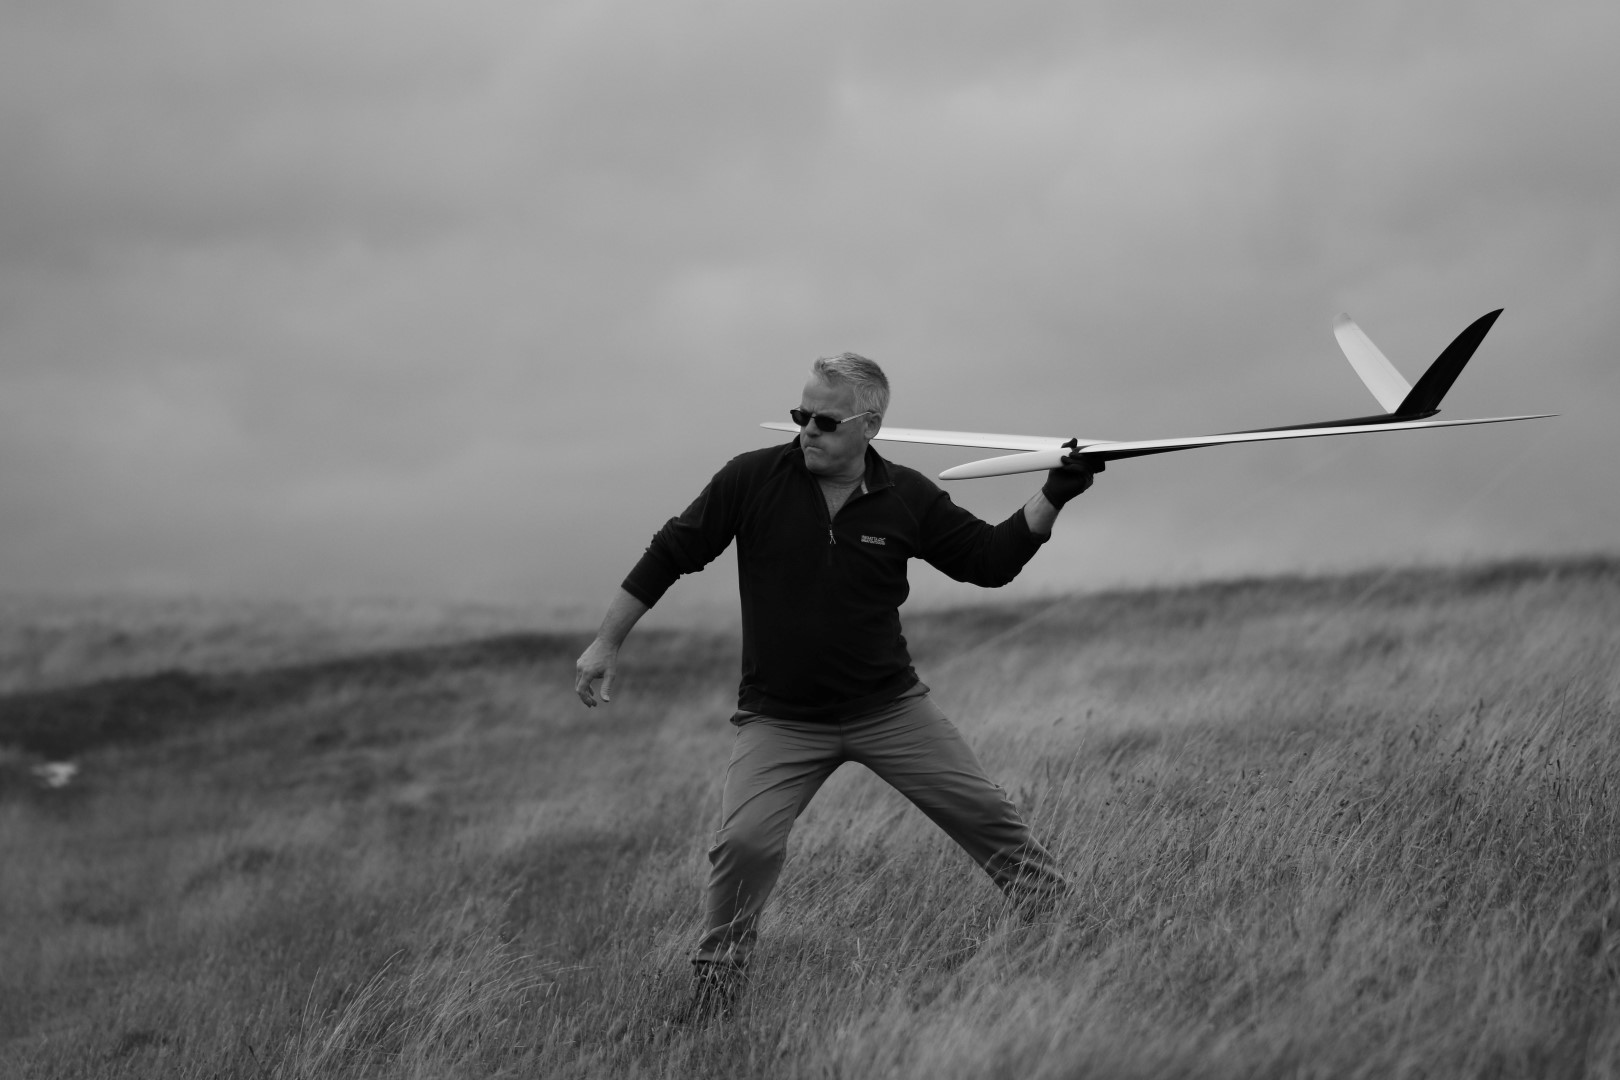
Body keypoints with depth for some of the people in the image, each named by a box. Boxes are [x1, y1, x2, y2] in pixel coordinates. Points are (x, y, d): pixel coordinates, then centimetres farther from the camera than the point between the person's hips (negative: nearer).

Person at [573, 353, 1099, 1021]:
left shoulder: (908, 498, -4)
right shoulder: (752, 479, -9)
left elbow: (991, 559, 4)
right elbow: (670, 555, -1)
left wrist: (1053, 498, -10)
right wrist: (606, 644, 1)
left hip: (889, 707, 2)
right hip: (778, 718, -1)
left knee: (984, 813, -1)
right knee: (745, 842, -19)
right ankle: (716, 980, 2)